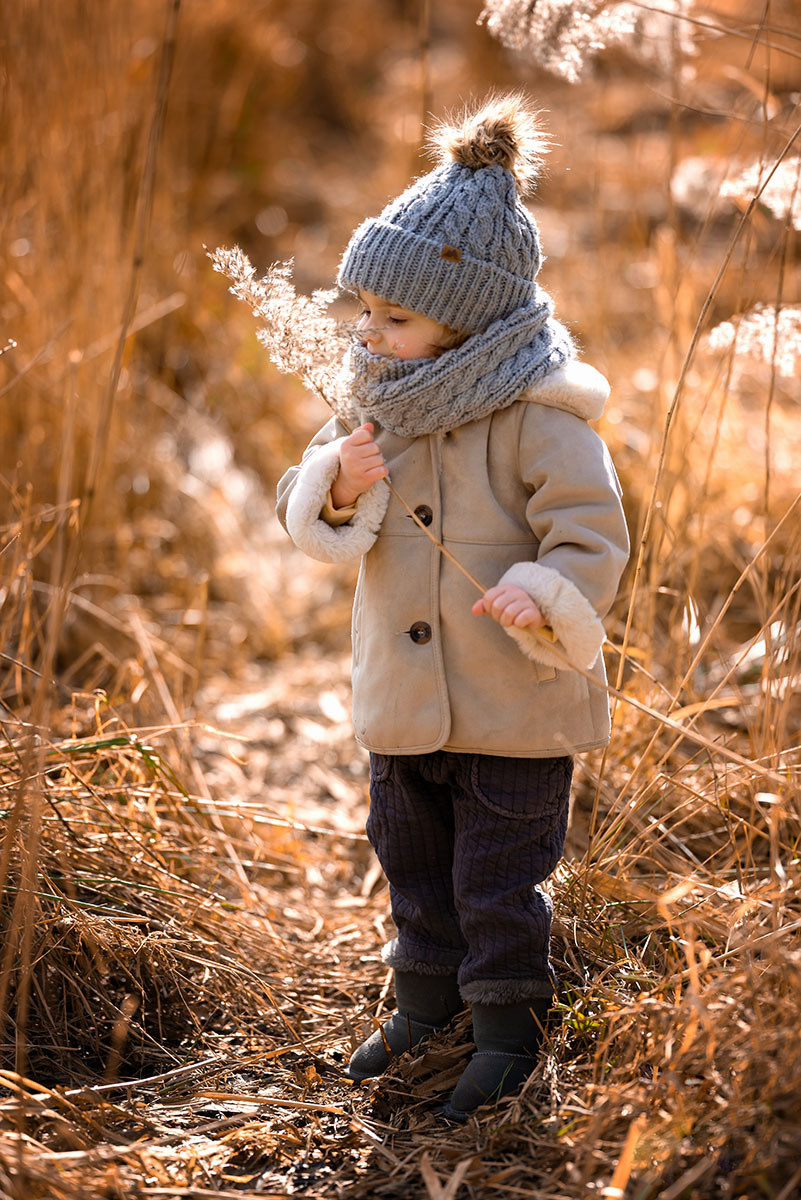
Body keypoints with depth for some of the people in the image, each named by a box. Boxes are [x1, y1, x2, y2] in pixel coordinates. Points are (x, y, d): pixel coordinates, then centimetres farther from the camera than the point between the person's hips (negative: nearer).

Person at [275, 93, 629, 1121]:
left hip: (516, 708, -6)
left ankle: (508, 1030, 24)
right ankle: (427, 1002, 41)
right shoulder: (376, 398, 1)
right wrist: (338, 487, -16)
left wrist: (542, 598, -38)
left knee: (498, 881, 5)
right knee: (412, 861, 21)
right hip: (404, 698, 7)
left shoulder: (539, 417, -19)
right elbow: (305, 512, 8)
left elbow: (591, 540, -19)